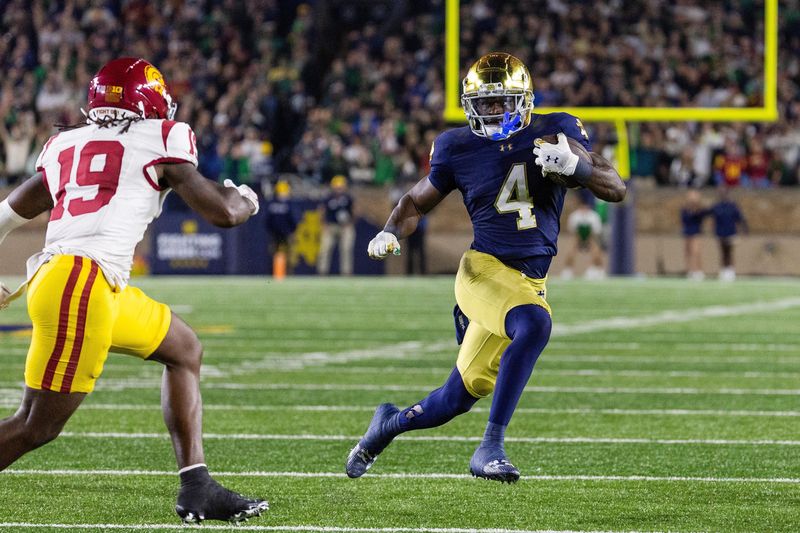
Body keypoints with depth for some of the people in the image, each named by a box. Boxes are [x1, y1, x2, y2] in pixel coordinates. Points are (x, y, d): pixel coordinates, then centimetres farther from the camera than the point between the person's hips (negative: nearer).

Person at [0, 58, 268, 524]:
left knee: (185, 349, 22)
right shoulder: (158, 142, 4)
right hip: (85, 281, -8)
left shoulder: (66, 147, 22)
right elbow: (223, 212, 3)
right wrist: (244, 201, 26)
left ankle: (197, 489, 20)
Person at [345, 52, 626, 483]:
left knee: (457, 398, 8)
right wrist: (390, 233, -7)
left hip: (531, 281, 3)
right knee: (533, 325, -36)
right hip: (486, 269, -3)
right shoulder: (459, 149, -1)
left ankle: (389, 424, 39)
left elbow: (616, 189, -1)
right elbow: (416, 203, 13)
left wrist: (574, 165, -21)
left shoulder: (555, 132, 1)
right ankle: (490, 448, -31)